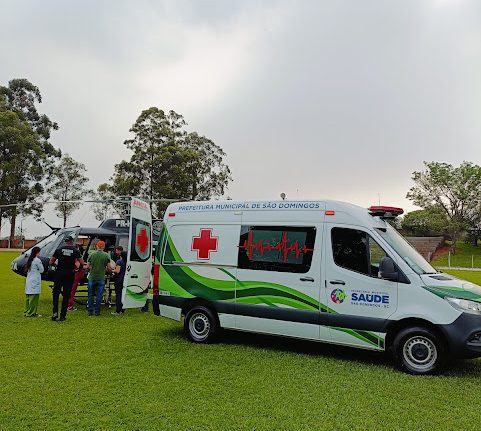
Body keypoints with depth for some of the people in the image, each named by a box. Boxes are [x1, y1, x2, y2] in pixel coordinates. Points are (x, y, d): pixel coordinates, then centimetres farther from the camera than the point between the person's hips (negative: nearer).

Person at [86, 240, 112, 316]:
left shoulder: (92, 255, -1)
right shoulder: (106, 256, -5)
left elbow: (88, 266, 1)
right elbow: (108, 268, -4)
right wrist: (110, 271, 17)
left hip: (92, 277, 1)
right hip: (101, 278, -1)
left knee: (91, 295, 11)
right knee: (99, 295, 6)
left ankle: (90, 311, 14)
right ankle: (97, 311, 9)